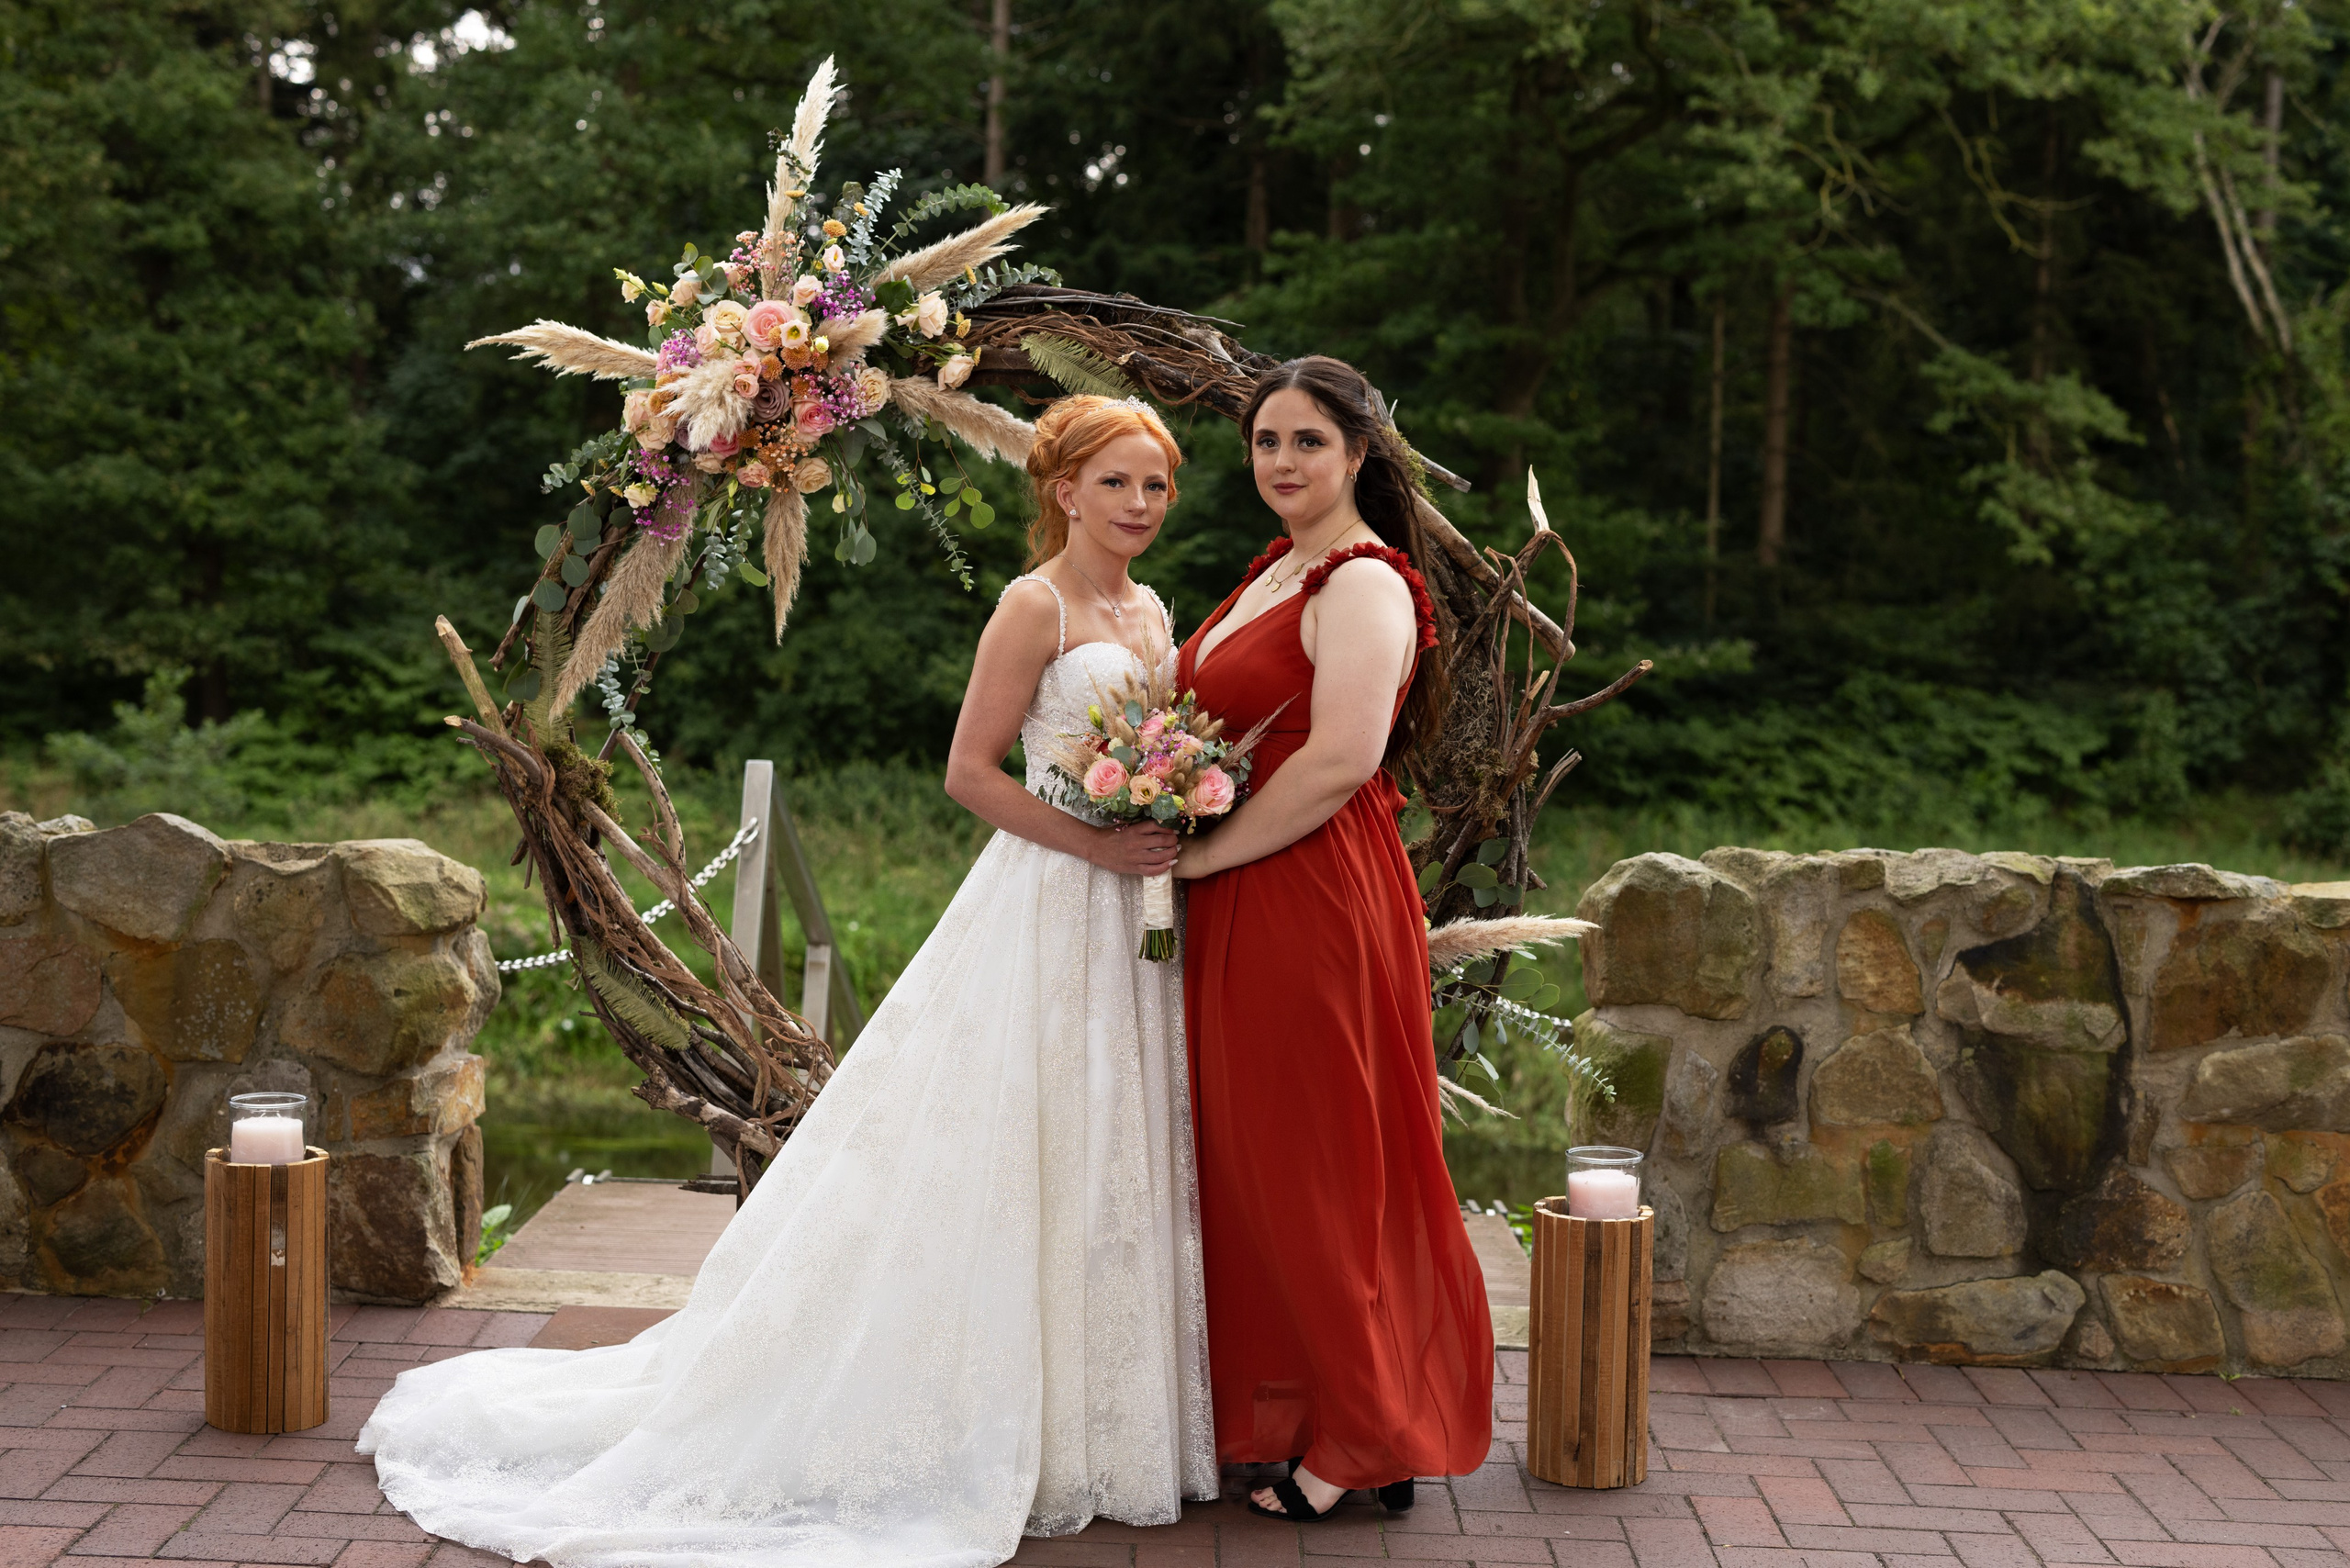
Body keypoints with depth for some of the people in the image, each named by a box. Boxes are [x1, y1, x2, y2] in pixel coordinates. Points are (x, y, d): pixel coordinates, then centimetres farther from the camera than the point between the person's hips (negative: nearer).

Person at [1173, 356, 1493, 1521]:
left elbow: (1339, 761, -24)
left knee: (1317, 1165, -1)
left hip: (1315, 904, -9)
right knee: (1254, 1161, 13)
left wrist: (1200, 855, -16)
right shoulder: (1278, 570, 16)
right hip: (1244, 913, 9)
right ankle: (1277, 1411, 24)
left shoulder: (1363, 584, -14)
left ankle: (1366, 1441, 11)